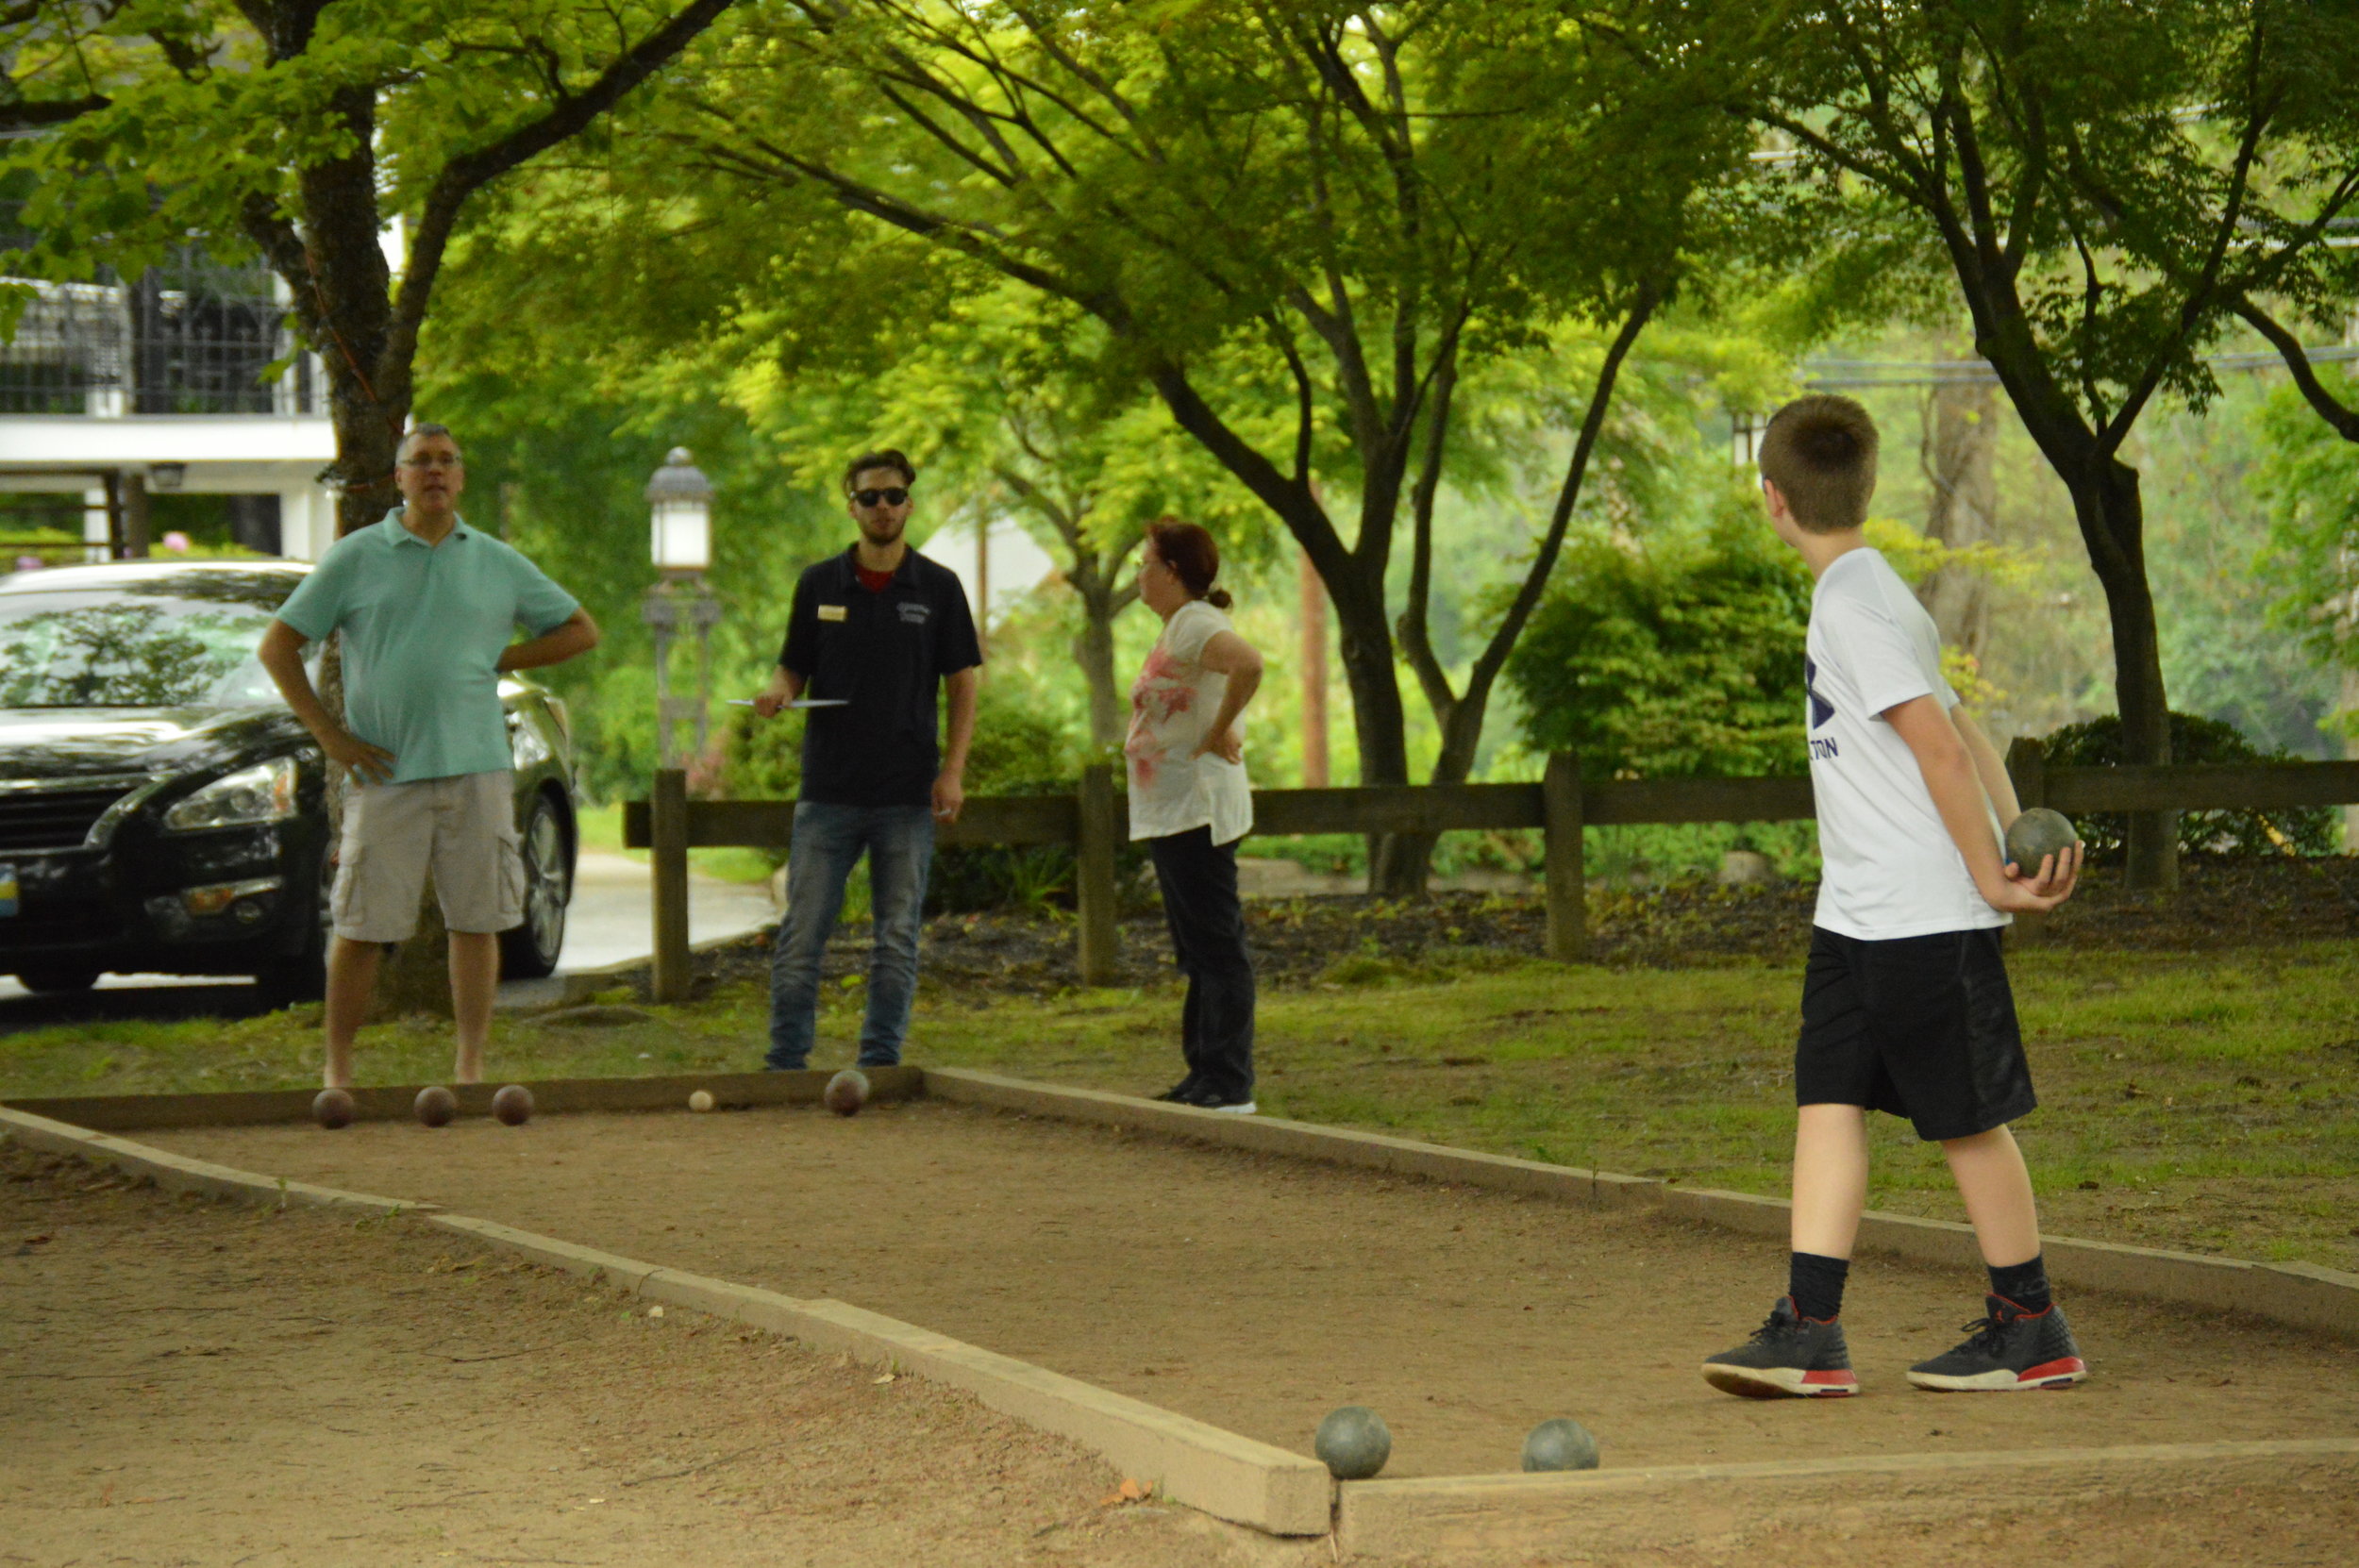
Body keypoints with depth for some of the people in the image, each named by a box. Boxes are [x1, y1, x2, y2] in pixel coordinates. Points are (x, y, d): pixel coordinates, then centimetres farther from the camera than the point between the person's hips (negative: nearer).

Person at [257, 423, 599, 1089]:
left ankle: (471, 1067, 7)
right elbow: (278, 646, 5)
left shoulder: (498, 564, 11)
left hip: (476, 767, 2)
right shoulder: (356, 558, 4)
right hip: (386, 772, -2)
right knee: (362, 927, -2)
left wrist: (498, 660, 5)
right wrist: (329, 735, -3)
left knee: (476, 922, 1)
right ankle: (337, 1069, 8)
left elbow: (580, 631, 18)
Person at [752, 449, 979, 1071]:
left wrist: (953, 771, -5)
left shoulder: (938, 588, 4)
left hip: (908, 794, 0)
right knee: (801, 931, -2)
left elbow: (962, 682, 4)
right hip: (829, 788, 0)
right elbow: (794, 668, 11)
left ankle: (880, 1062, 10)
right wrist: (778, 693, -13)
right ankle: (785, 1062, 3)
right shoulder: (820, 584, 7)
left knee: (897, 938, 3)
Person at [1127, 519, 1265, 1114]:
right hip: (1170, 815, 11)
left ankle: (1230, 1085, -8)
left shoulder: (1195, 623, -15)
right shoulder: (1177, 628, 16)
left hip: (1198, 812, -11)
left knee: (1216, 947, -9)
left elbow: (1248, 664, -34)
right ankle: (1206, 1075, 20)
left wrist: (1219, 733, -23)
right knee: (1196, 952, 14)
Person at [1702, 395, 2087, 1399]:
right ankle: (1809, 1333, -2)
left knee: (1966, 1118, 1)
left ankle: (2032, 1330, 12)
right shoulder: (1861, 593, 15)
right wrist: (2017, 831, 3)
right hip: (1855, 911, 9)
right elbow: (1959, 727, 14)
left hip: (1929, 915, -9)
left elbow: (1940, 748, -21)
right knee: (1827, 1101, 2)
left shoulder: (1855, 605, -17)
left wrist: (1992, 876, -15)